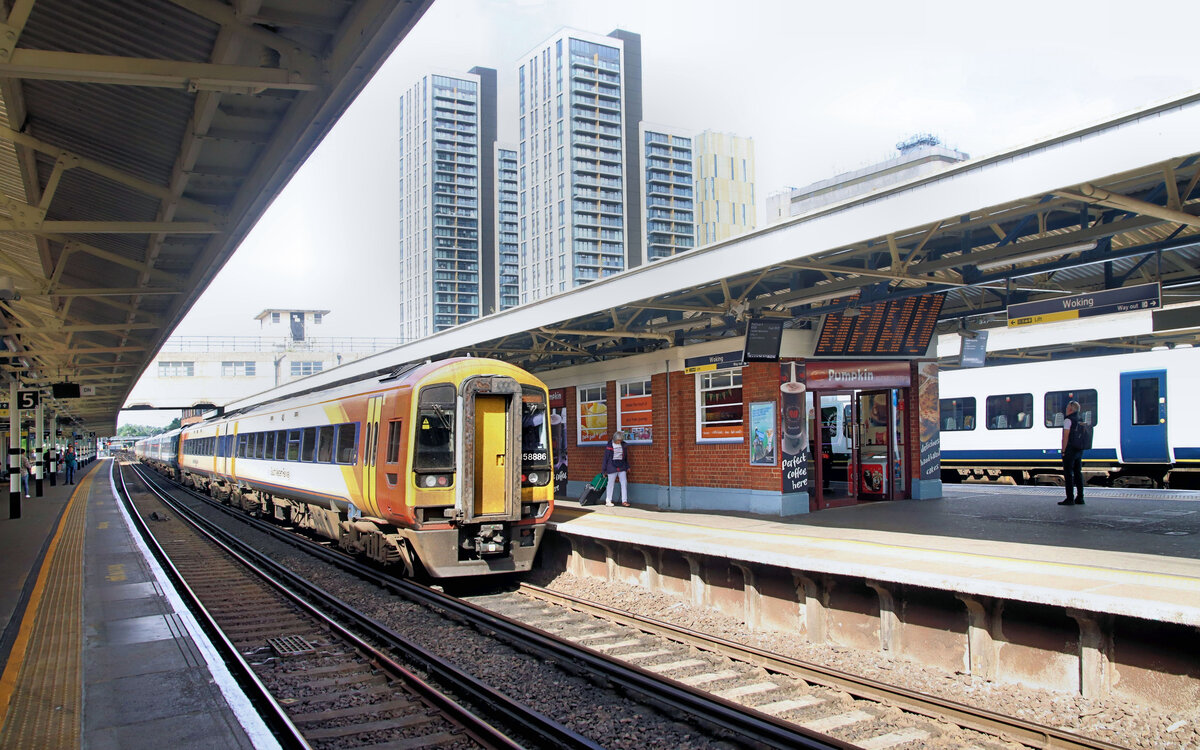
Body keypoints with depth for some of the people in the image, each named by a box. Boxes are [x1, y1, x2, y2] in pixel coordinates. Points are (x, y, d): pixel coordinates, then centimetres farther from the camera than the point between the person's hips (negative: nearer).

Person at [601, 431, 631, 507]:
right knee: (610, 483, 4)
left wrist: (627, 466, 16)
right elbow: (606, 457, -2)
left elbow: (626, 457, 15)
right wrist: (604, 469, -1)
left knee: (624, 483, -1)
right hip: (612, 467, -4)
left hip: (621, 467, 4)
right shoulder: (609, 446, -6)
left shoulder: (623, 445, 5)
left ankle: (624, 501, 3)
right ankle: (608, 500, 15)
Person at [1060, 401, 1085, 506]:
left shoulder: (1068, 420, -12)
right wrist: (1080, 450, 20)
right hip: (1079, 450, 8)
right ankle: (1080, 498, 12)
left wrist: (1063, 451, -13)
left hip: (1069, 450, -8)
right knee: (1078, 473, 10)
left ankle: (1070, 498, -8)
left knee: (1068, 474, -6)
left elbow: (1066, 437, -16)